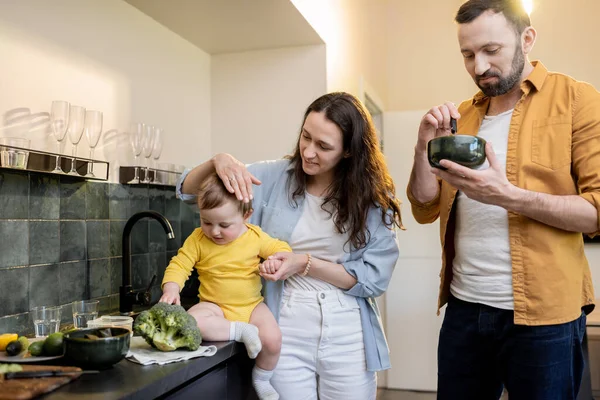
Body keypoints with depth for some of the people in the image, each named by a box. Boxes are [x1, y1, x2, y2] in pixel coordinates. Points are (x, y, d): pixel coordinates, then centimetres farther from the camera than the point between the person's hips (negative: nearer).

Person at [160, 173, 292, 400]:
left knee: (273, 339, -24)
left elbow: (281, 248, 5)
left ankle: (261, 380, 8)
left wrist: (277, 258, -20)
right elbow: (179, 265, -8)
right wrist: (171, 289, -28)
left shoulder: (255, 237, -5)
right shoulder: (197, 239, -6)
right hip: (215, 306, 0)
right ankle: (241, 331, -18)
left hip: (251, 305, 1)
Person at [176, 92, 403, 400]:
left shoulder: (373, 197, -5)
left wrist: (306, 264, -17)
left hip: (347, 340, 0)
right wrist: (217, 161, -20)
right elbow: (188, 190, 1)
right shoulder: (274, 178, -3)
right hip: (286, 334, 0)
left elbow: (374, 278, -7)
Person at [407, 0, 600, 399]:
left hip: (542, 313, -4)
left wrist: (508, 196, -23)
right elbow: (426, 210, 7)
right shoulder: (460, 116, 11)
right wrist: (425, 145, -8)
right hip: (463, 307, 5)